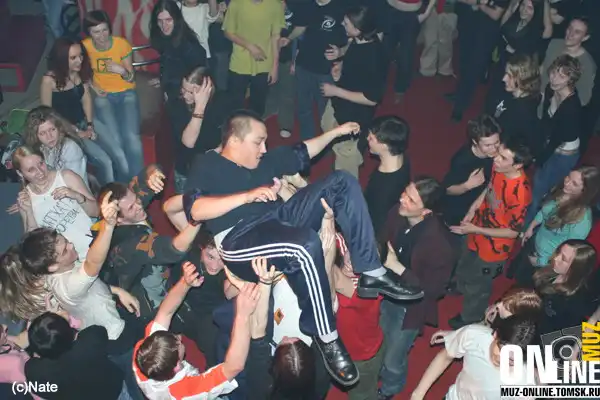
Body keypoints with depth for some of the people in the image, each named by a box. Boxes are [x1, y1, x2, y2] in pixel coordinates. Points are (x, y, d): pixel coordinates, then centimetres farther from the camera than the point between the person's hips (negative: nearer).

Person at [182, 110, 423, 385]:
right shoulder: (208, 164, 2)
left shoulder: (262, 160, 24)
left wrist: (335, 132, 29)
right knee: (306, 244, -38)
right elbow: (195, 210, -15)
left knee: (341, 182, -4)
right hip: (239, 239, -8)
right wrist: (248, 196, -21)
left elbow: (301, 154, 35)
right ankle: (327, 338, -19)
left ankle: (372, 274, -10)